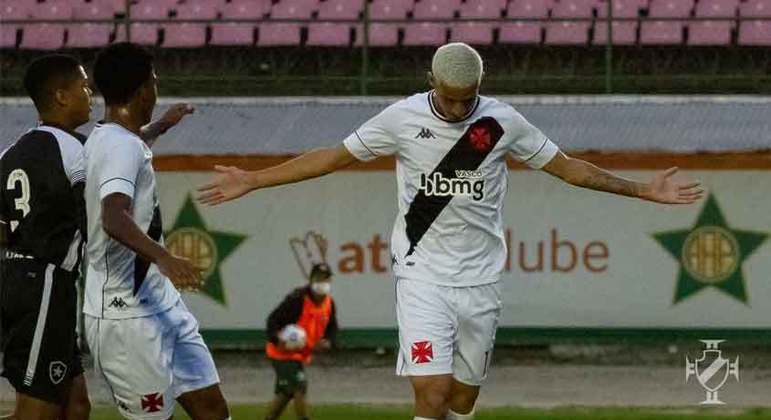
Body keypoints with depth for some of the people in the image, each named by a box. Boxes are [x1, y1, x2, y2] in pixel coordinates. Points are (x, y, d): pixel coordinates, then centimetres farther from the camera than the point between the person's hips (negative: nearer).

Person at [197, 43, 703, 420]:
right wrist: (251, 181, 5)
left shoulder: (503, 121, -1)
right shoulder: (402, 118, -5)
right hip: (423, 273, -2)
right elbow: (333, 157, 4)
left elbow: (565, 166, 9)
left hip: (481, 278, 2)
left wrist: (641, 190, 8)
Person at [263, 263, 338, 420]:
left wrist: (327, 342, -9)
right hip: (284, 352, -8)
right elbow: (274, 319, -21)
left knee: (284, 394, 15)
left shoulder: (329, 304, 2)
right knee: (300, 388, -15)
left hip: (301, 354, 8)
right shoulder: (297, 299, -22)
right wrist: (277, 339, -38)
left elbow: (332, 328, 14)